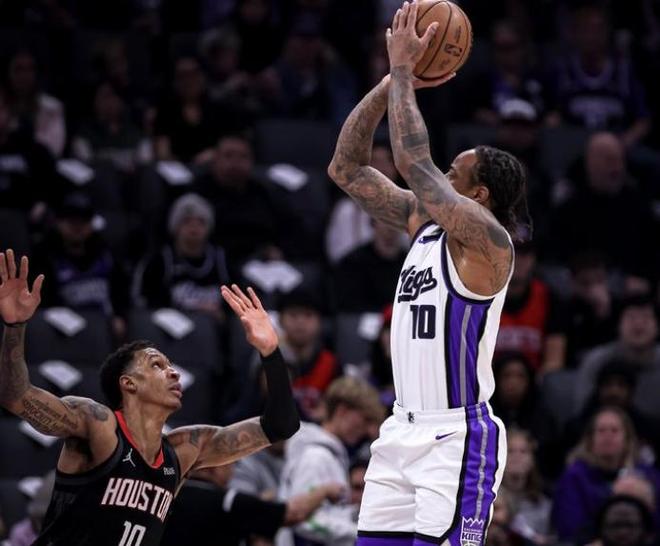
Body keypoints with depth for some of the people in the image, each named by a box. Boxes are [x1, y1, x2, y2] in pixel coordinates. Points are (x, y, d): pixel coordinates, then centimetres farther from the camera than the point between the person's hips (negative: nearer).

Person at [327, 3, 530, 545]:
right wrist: (391, 83, 4)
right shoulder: (424, 222, 12)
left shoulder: (486, 240, -12)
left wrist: (403, 70, -13)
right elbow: (346, 168, 13)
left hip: (457, 439, -9)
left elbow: (415, 162, -22)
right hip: (403, 434, 9)